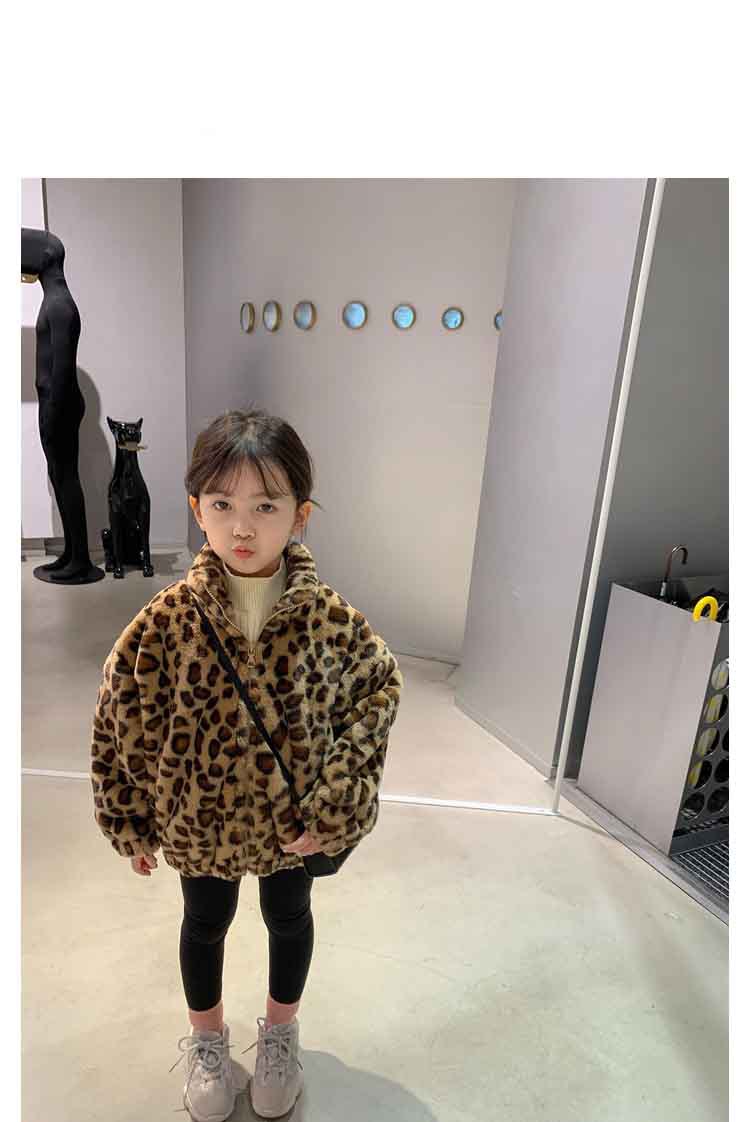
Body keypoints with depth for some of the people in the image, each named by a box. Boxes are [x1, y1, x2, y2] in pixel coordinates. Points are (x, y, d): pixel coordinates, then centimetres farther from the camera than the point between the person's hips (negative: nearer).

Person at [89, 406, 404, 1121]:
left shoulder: (329, 616, -22)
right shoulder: (168, 619, -22)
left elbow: (378, 688, -11)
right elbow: (119, 724, -10)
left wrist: (334, 803, -13)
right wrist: (132, 823, -1)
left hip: (293, 817, 1)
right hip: (198, 815, 0)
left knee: (289, 918, 25)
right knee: (204, 922, 26)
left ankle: (280, 1030, 59)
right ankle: (206, 1036, 58)